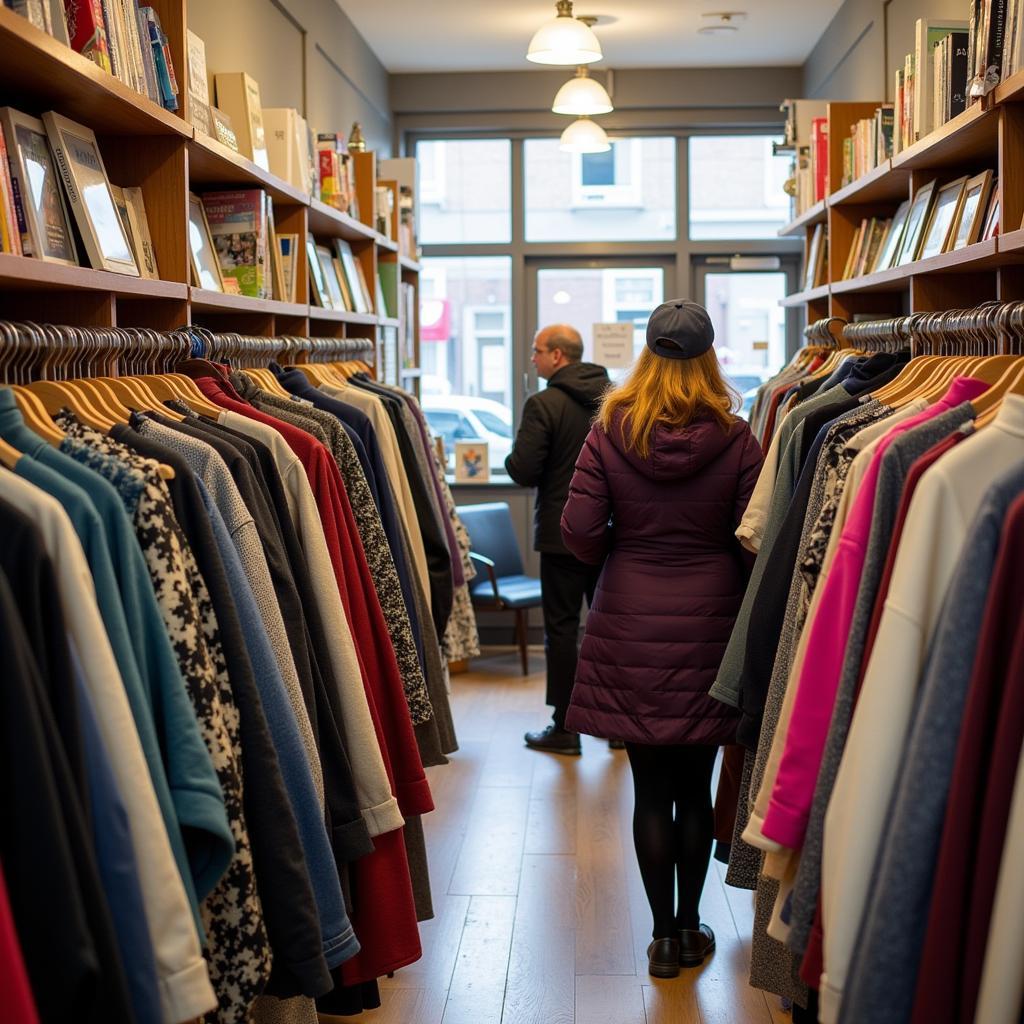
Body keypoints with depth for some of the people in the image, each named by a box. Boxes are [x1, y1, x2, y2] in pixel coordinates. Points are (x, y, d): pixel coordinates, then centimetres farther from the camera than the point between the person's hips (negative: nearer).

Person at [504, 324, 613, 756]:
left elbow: (523, 472, -17)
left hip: (562, 533, -5)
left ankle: (565, 728, 6)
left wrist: (512, 457, 4)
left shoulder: (543, 404, -13)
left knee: (561, 627, 2)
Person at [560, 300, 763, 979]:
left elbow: (580, 532, -8)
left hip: (631, 625, 0)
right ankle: (690, 927, 24)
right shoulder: (736, 439, -7)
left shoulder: (609, 433, -6)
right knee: (696, 786, 13)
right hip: (708, 623, 0)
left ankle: (665, 934, 17)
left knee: (651, 789, 9)